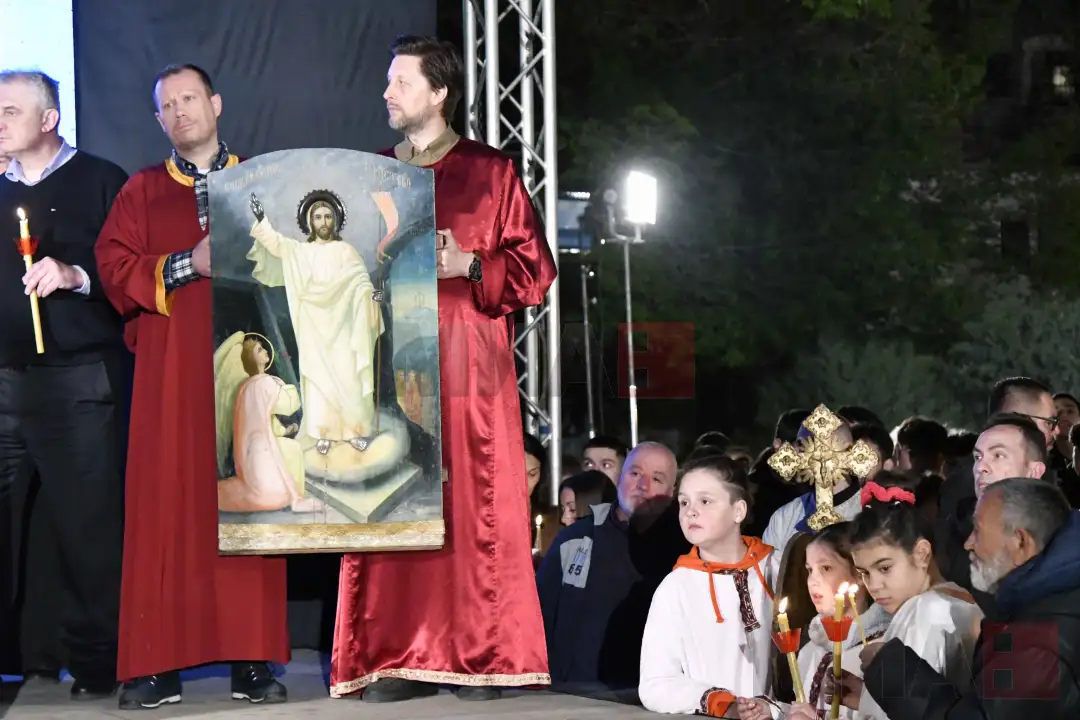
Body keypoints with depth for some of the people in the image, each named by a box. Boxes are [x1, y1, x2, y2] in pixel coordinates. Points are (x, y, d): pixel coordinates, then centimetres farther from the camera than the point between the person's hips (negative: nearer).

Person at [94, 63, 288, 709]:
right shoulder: (141, 192, 13)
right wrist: (189, 264, -10)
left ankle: (252, 661, -1)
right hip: (170, 369, 0)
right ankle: (158, 665, -5)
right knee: (167, 507, -5)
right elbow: (115, 268, 1)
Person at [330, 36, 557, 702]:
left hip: (468, 367, -3)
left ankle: (483, 657, 1)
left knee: (474, 510, -5)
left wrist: (469, 265, -12)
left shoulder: (491, 173, 5)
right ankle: (398, 659, 0)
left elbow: (535, 268, 2)